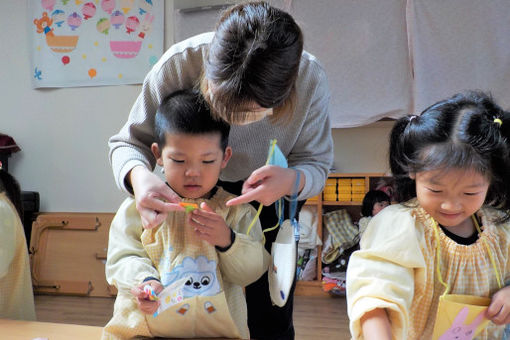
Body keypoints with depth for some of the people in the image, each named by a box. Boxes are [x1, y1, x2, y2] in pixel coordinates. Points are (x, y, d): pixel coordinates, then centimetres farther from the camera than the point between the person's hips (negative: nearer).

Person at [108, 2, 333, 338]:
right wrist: (138, 175, -46)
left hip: (271, 191, 0)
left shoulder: (310, 80, -33)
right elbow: (128, 143, -21)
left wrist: (292, 180, -42)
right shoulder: (180, 62, -34)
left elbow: (316, 163, -17)